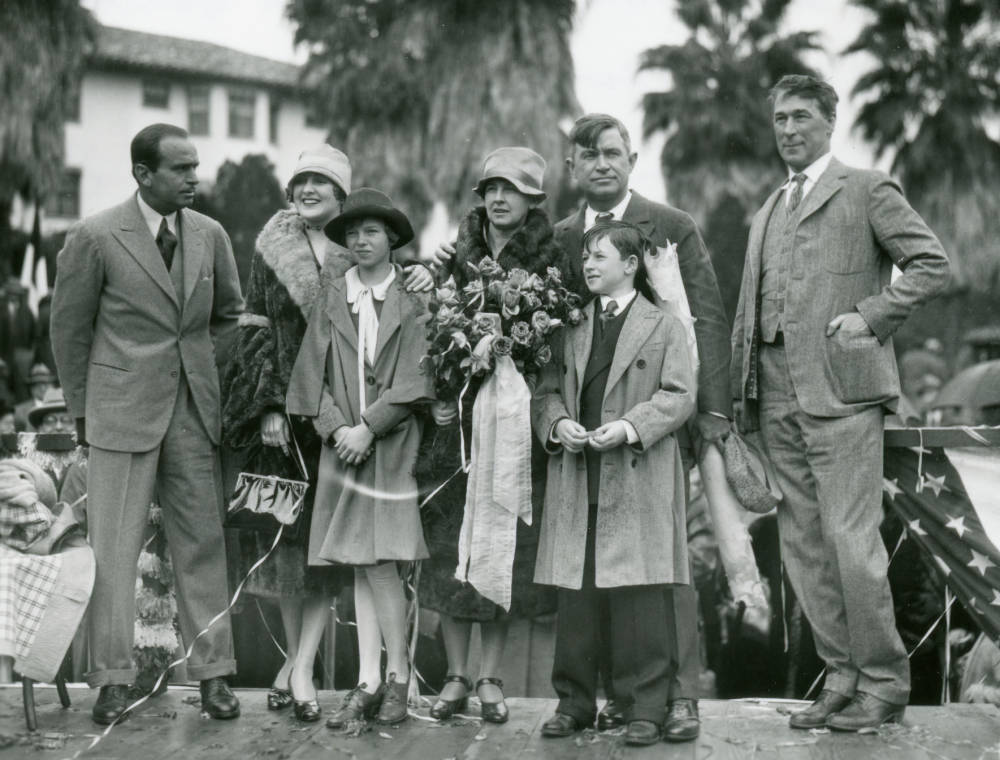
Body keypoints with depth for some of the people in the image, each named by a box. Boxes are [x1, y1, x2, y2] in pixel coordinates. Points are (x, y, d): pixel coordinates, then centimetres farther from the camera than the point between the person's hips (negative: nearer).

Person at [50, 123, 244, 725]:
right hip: (123, 410, -3)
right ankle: (114, 679, 9)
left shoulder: (210, 235, 5)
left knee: (203, 541, 5)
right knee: (115, 546, 0)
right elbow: (69, 329, 2)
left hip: (194, 410, 4)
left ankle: (213, 673, 12)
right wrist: (84, 409, 5)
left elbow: (229, 312, 21)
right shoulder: (95, 237, -7)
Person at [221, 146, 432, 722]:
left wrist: (422, 280, -15)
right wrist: (269, 407, -6)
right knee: (288, 530, 3)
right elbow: (257, 329, 3)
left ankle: (301, 665, -1)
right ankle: (296, 657, 15)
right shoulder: (273, 249, 6)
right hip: (284, 404, 1)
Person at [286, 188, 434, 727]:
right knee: (363, 565, 5)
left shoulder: (411, 301, 1)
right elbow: (312, 375, 6)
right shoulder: (331, 299, 9)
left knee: (380, 562, -8)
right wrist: (336, 427, -7)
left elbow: (413, 378, -5)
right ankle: (369, 683, 7)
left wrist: (367, 428, -11)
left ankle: (397, 678, 4)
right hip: (344, 443, 3)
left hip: (392, 444, -3)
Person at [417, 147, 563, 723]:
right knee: (452, 549, 2)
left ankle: (490, 679, 10)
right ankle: (457, 676, 11)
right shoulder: (459, 259, 10)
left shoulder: (550, 264, 1)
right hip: (457, 418, 3)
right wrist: (441, 397, -3)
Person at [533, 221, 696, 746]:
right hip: (576, 479, 4)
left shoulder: (663, 326, 4)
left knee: (638, 598, -3)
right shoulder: (570, 328, 15)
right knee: (574, 595, 6)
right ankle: (574, 702, 15)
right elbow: (547, 390, 14)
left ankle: (644, 708, 4)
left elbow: (679, 396, -2)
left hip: (637, 480, -4)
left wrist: (629, 427, -14)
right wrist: (557, 423, -6)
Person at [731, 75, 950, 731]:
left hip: (841, 392, -7)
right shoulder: (769, 211, 22)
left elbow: (932, 264, -3)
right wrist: (739, 398, 12)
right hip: (779, 399, 7)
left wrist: (871, 317, -12)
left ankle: (884, 683, 4)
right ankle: (843, 678, 16)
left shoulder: (868, 190, 3)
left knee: (851, 543, -9)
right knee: (805, 549, 7)